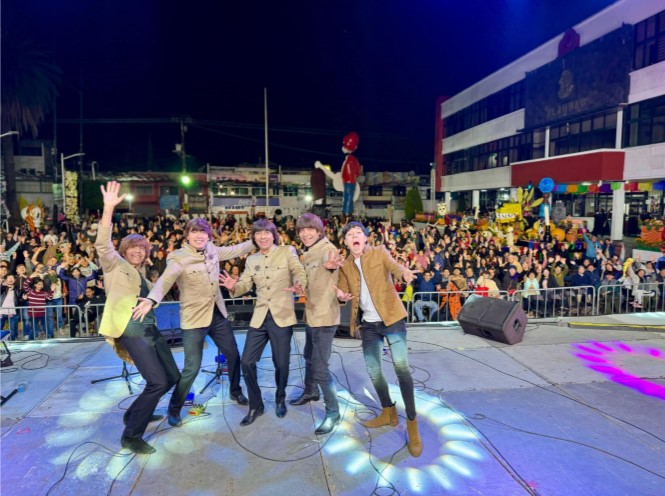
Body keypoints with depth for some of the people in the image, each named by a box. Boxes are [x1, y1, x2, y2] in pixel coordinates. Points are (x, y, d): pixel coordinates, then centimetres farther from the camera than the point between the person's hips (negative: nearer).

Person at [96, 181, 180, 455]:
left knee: (172, 377, 11)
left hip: (149, 329, 8)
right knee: (157, 382, -17)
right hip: (131, 330, -8)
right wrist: (108, 209, -26)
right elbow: (103, 244, -17)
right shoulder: (116, 265, 2)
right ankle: (131, 435, -1)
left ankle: (135, 413, 30)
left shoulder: (140, 273, 22)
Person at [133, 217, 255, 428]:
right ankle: (174, 409, 20)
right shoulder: (178, 257, -17)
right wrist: (151, 299, -53)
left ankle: (235, 392, 43)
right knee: (192, 368, -4)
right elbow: (165, 280, -34)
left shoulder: (212, 250, 1)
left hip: (218, 314, 6)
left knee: (233, 355, 18)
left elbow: (235, 251, 17)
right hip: (194, 319, -6)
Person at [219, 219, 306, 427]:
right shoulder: (252, 260, 10)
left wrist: (299, 285, -34)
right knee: (247, 361, 2)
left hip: (282, 316, -4)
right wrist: (233, 287, -17)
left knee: (281, 363, 6)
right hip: (260, 316, 4)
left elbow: (299, 272, -11)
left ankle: (280, 399, 35)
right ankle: (255, 405, 22)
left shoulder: (287, 251, -2)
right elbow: (244, 284, 7)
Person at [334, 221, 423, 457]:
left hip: (392, 318, -5)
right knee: (373, 371, 12)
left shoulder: (379, 252, -4)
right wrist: (341, 296, -15)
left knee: (401, 367, -13)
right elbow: (343, 293, 10)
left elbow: (394, 266, -23)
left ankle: (412, 422, 2)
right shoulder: (345, 265, 6)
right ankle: (388, 412, 34)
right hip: (369, 324, 5)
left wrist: (404, 271, -47)